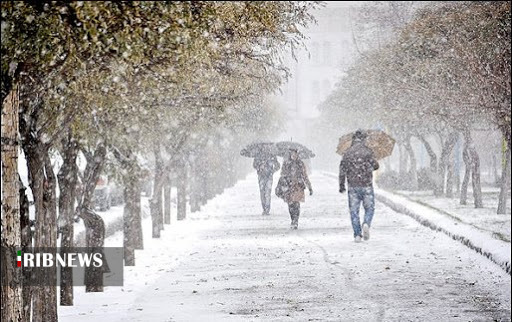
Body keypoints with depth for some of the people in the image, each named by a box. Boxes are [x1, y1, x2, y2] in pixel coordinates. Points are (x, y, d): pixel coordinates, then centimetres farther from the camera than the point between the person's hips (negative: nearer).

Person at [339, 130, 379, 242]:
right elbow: (375, 165, -4)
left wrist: (341, 186, 11)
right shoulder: (367, 151, -6)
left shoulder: (347, 153, 2)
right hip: (367, 185, -2)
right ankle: (366, 224, -17)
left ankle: (357, 234, 2)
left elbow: (342, 171, 2)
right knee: (369, 208, 11)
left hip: (353, 186, 2)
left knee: (354, 210, 7)